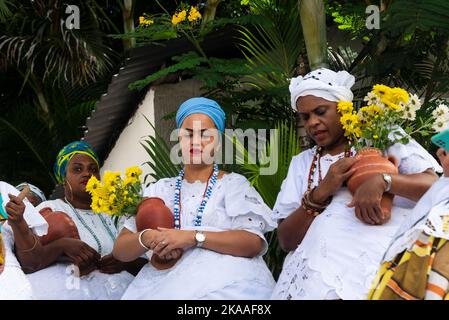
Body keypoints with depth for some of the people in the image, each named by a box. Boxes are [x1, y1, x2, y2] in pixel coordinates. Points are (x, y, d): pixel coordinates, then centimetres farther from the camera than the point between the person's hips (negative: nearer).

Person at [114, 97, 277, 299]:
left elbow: (254, 243, -6)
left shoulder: (234, 184, 10)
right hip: (166, 282, 2)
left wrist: (192, 236, -16)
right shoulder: (160, 190, 18)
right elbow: (119, 250, 12)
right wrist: (147, 238, -10)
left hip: (225, 284, -2)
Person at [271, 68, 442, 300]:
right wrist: (321, 192, -4)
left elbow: (437, 186, -3)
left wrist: (383, 181, -19)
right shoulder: (302, 163, 18)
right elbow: (286, 240, 9)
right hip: (318, 267, 2)